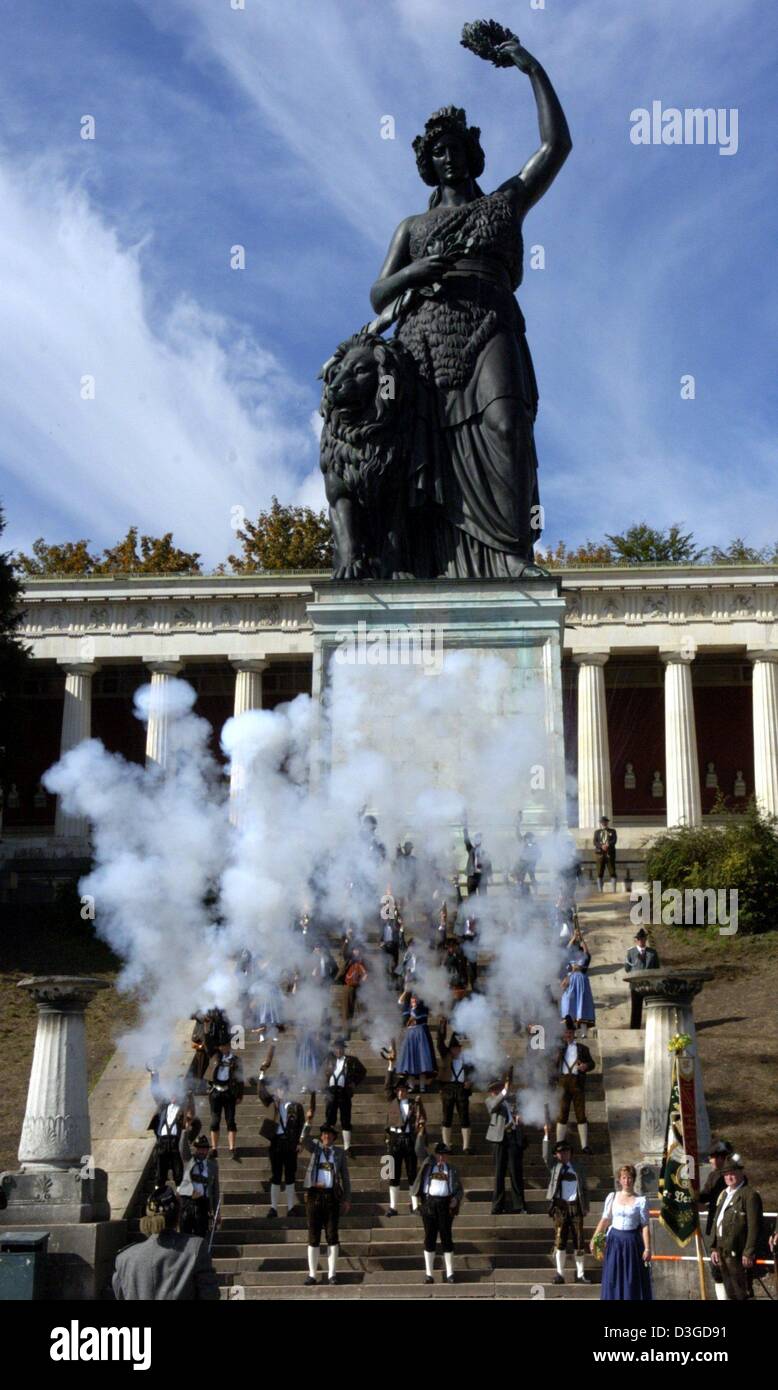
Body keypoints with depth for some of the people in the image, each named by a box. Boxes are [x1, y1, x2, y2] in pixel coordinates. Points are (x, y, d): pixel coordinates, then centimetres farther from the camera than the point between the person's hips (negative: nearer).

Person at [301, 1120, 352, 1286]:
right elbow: (304, 1139, -10)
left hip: (332, 1196, 0)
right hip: (314, 1194, 0)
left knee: (332, 1235, 0)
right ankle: (312, 1274, 6)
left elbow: (345, 1177, 9)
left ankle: (332, 1274, 4)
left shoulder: (340, 1153, 10)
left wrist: (347, 1199, 2)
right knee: (313, 1236, 2)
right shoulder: (315, 1148, 10)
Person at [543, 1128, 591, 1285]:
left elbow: (585, 1188, 11)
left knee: (579, 1241, 1)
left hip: (576, 1206, 1)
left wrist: (586, 1207, 4)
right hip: (560, 1206, -1)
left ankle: (580, 1275, 7)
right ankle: (560, 1273, 2)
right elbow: (545, 1156, -7)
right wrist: (546, 1136, -14)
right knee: (560, 1240, -3)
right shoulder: (554, 1165, 9)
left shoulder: (578, 1167, 10)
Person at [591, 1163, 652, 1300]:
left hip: (633, 1241, -2)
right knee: (613, 1277, 4)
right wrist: (594, 1239, 2)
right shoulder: (612, 1197, 5)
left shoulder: (641, 1201, -3)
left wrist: (647, 1249, -9)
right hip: (614, 1240, 2)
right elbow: (605, 1220, 7)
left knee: (633, 1278, 1)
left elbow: (645, 1226, -5)